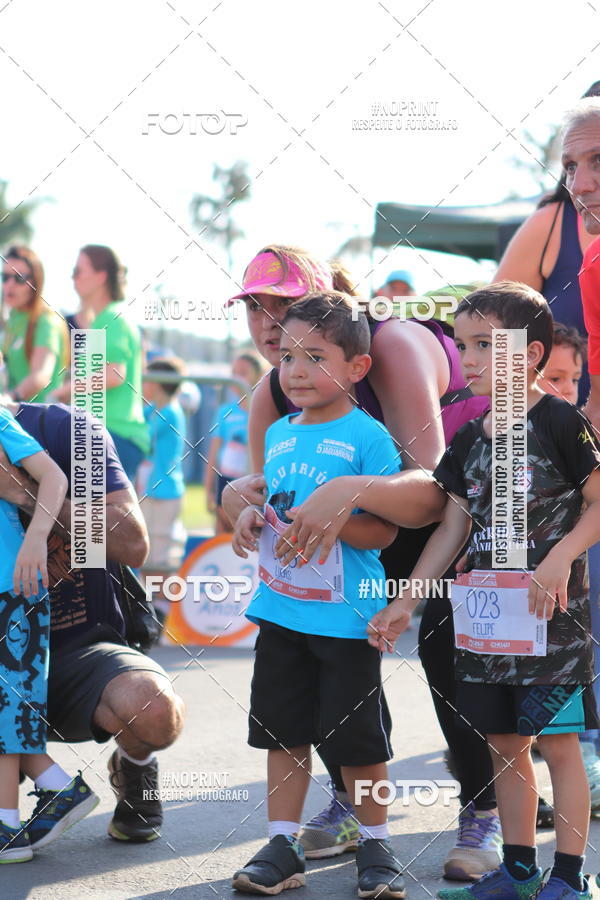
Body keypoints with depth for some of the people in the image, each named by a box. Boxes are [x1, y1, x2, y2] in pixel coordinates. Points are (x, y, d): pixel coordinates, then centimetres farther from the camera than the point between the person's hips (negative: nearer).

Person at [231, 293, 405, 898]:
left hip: (346, 617, -6)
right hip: (280, 609, 6)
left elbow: (383, 530, -14)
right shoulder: (279, 434, 10)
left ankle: (374, 844, 20)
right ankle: (282, 846, 19)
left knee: (357, 738, 3)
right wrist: (251, 517, 3)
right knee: (282, 730, 10)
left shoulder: (367, 437, -11)